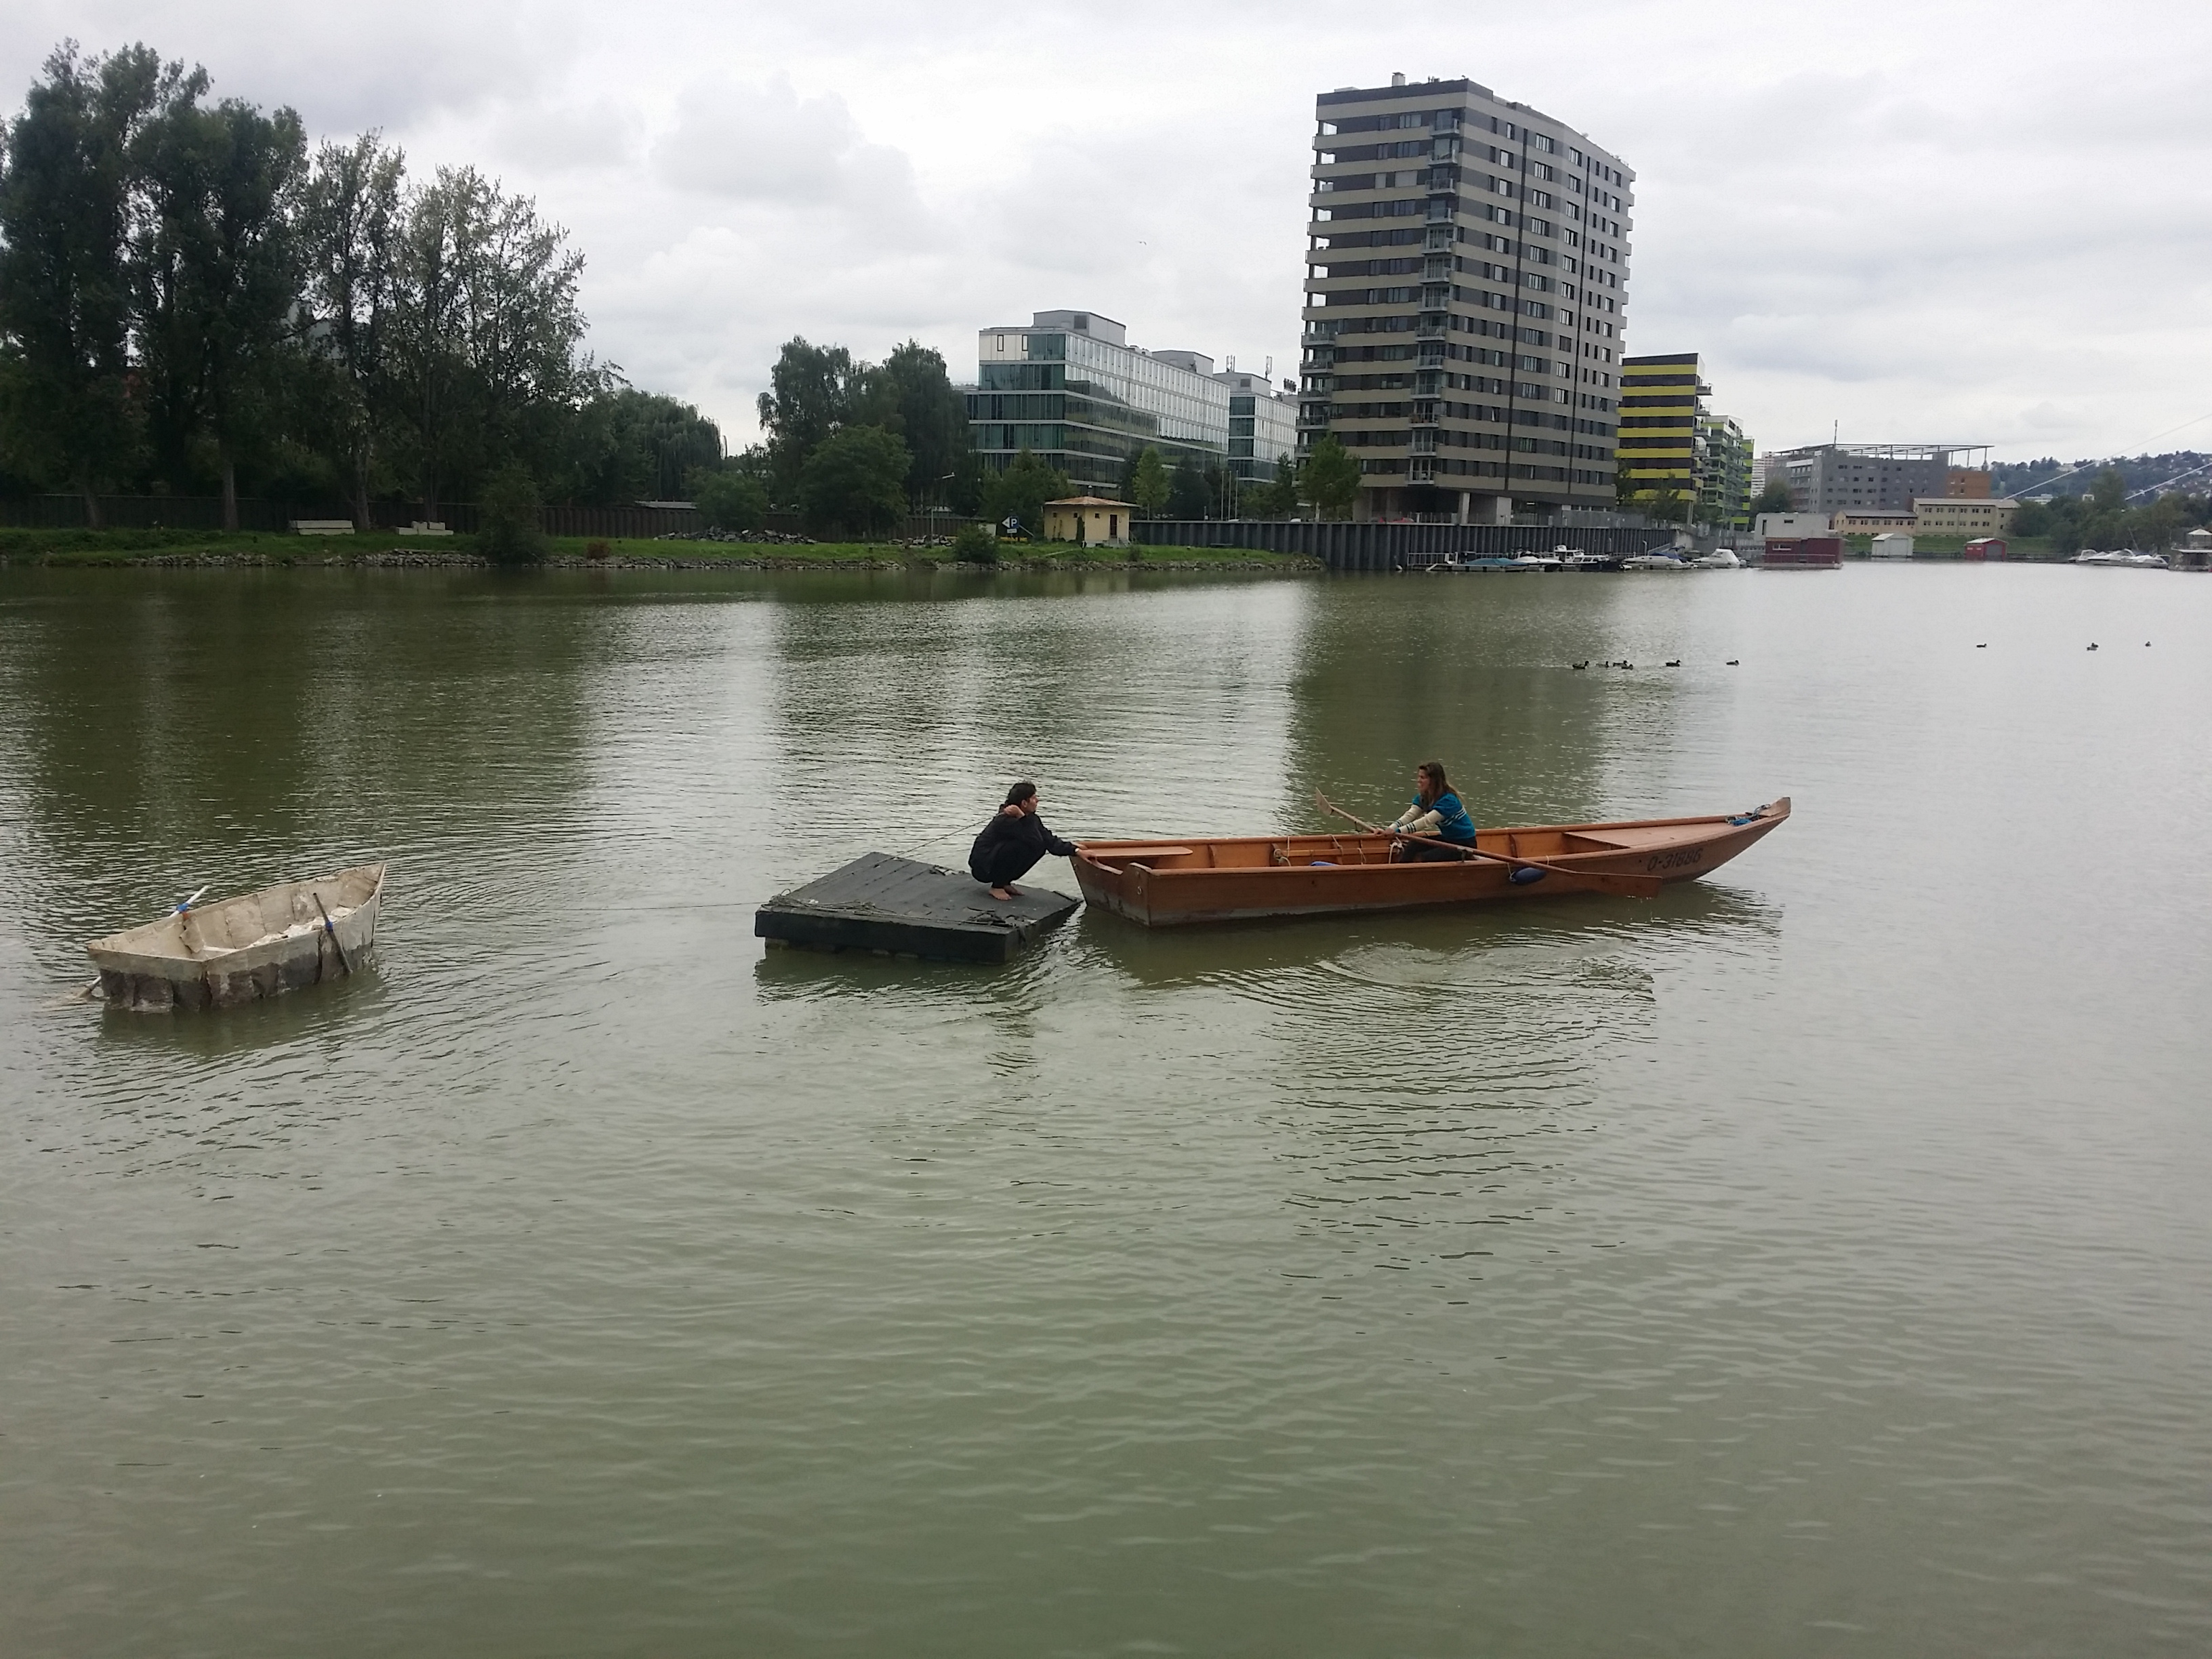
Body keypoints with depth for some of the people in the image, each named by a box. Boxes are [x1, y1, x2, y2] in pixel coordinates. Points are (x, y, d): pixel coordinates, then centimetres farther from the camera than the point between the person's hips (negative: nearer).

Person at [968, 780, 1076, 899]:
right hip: (981, 867, -9)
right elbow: (1036, 842, -34)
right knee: (1020, 846, -29)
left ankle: (1004, 882, 7)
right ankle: (997, 887, -13)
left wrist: (1074, 850, -15)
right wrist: (1022, 817, -34)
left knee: (1039, 848, -4)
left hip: (995, 862, 9)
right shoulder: (1006, 821, -26)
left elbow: (1050, 842, -5)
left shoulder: (1031, 819, 1)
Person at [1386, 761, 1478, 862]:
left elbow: (1426, 821, -37)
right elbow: (1409, 816, -15)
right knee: (1413, 846, -13)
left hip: (1465, 843, -8)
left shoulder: (1448, 800, -27)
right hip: (1447, 838, 8)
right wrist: (1391, 829, -34)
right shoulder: (1423, 797, -1)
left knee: (1424, 858, -23)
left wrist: (1398, 831, -45)